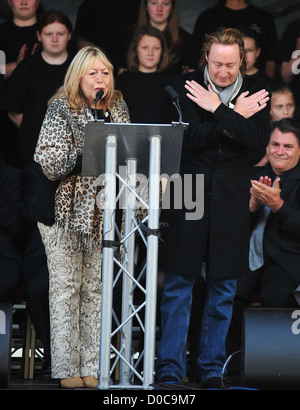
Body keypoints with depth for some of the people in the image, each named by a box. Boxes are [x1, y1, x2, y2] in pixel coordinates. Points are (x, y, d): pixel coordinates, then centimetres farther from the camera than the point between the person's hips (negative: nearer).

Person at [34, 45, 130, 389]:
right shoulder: (61, 110, -7)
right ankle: (67, 369, 1)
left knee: (96, 289, 6)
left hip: (104, 214, 5)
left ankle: (92, 366, 10)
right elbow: (48, 164, -15)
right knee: (66, 288, -3)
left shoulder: (119, 109, 9)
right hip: (67, 212, -5)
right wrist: (87, 150, -25)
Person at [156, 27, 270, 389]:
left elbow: (258, 138, -11)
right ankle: (170, 368, 4)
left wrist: (218, 110, -17)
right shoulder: (184, 88, -1)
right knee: (178, 286, -1)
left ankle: (212, 369, 16)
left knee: (223, 290, 7)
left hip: (230, 202, 2)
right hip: (187, 196, -2)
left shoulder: (253, 93, 5)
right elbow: (189, 138, -14)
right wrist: (234, 115, -14)